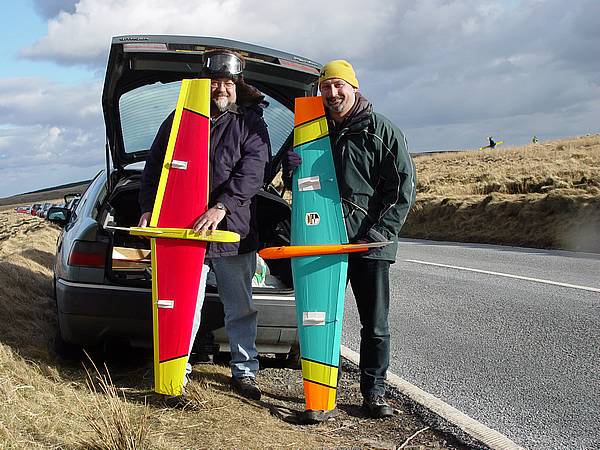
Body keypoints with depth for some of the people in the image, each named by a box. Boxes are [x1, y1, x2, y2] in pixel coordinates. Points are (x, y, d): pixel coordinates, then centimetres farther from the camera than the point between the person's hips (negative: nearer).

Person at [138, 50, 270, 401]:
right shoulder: (181, 118, 10)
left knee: (241, 308, 9)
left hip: (234, 230, 0)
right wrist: (149, 207, 1)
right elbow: (155, 164, 14)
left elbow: (252, 171, -11)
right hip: (183, 229, 1)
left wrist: (222, 206, -24)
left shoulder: (250, 122, 4)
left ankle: (245, 370, 22)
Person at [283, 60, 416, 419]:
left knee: (375, 323, 3)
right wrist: (290, 168, -2)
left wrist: (381, 230, -13)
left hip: (369, 242, -3)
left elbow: (404, 187, -3)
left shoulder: (382, 131, 0)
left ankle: (374, 391, 16)